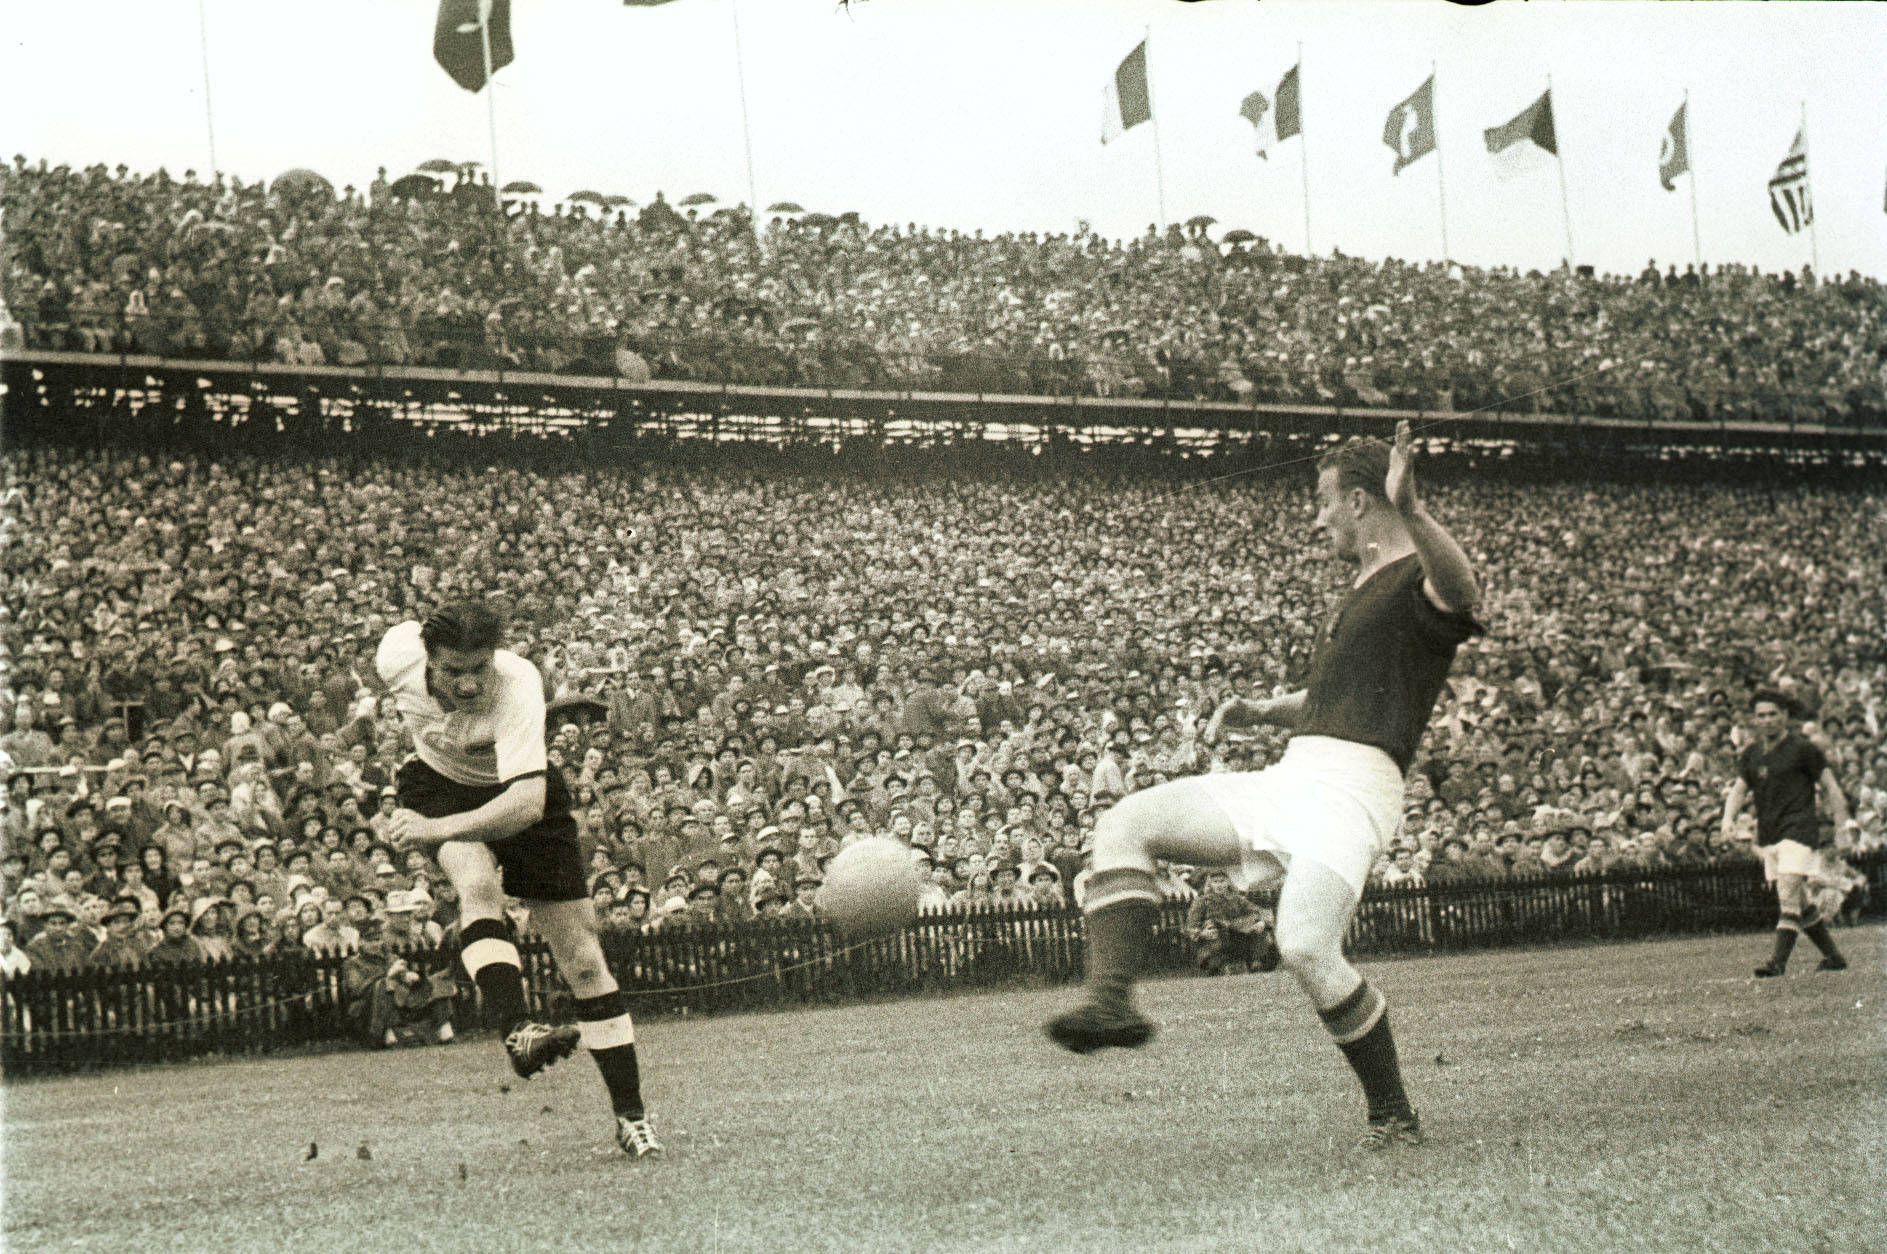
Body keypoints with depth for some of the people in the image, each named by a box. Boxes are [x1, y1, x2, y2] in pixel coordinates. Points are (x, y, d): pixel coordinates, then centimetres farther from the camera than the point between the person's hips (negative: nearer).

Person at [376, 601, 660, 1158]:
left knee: (583, 960, -4)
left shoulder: (518, 684, -38)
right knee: (477, 884, -35)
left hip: (517, 796, -2)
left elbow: (527, 803, -49)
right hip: (438, 782, 2)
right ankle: (516, 1030, -47)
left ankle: (631, 1116, 6)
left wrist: (438, 829, -59)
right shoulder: (398, 656, -27)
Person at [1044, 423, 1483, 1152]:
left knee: (1305, 948, -26)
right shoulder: (1363, 593, 28)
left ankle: (1394, 1116, -8)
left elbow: (1463, 590, -30)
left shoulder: (1416, 580, -3)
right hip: (1287, 783, 9)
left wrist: (1410, 513, -45)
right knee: (1125, 824, -4)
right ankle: (1111, 1002, -16)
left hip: (1350, 790, -9)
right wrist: (1260, 708, 24)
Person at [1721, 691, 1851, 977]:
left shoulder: (1802, 748, -5)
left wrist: (1842, 825, -7)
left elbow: (1830, 786, -2)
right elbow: (1739, 789, 8)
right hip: (1768, 835, 7)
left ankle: (1778, 961, -21)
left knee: (1789, 895, -17)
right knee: (1799, 903, 11)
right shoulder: (1750, 754, 11)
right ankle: (1834, 956, 22)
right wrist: (1729, 818, -11)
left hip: (1799, 831, -7)